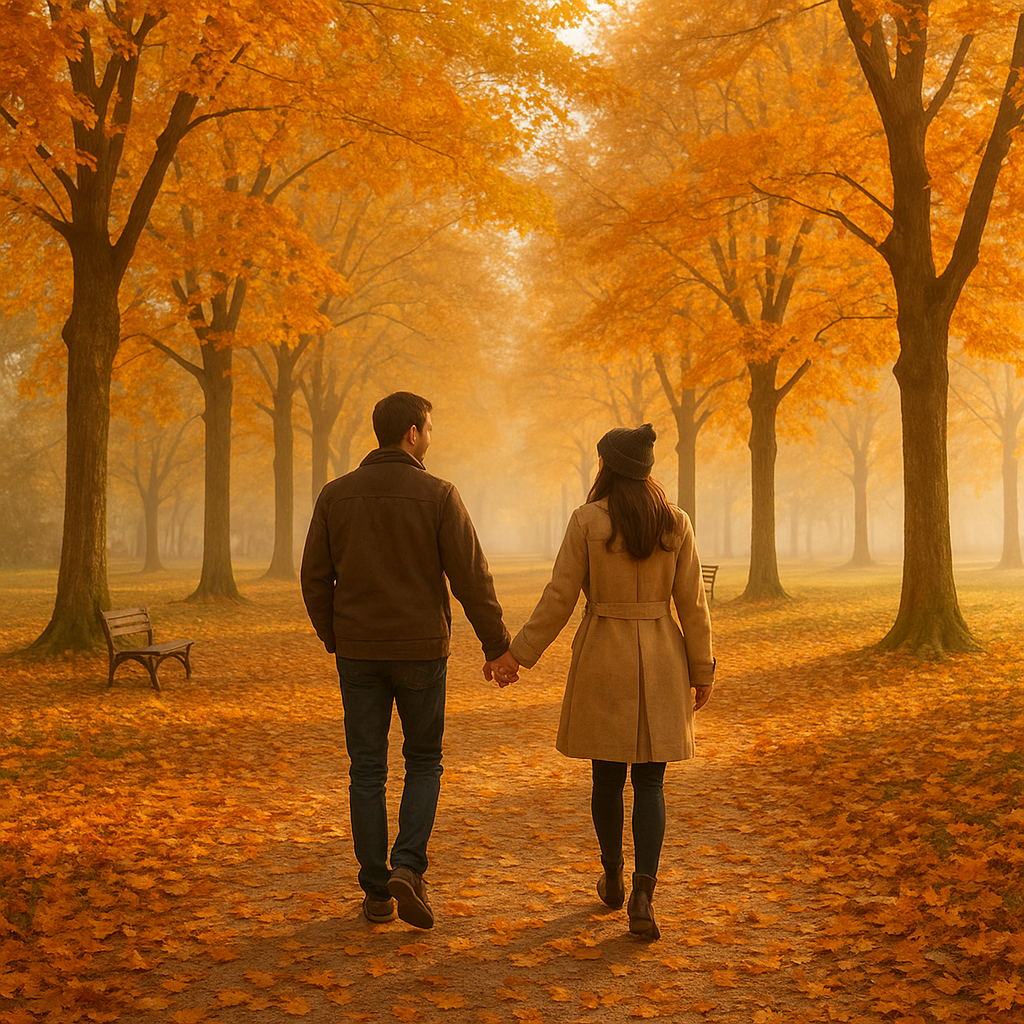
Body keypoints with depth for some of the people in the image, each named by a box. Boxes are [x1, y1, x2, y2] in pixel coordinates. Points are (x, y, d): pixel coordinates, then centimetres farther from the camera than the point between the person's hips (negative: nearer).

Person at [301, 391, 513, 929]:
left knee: (367, 771, 9)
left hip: (358, 651, 2)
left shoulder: (336, 495, 0)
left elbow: (315, 578, 3)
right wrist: (497, 645, 1)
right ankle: (408, 869, -3)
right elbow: (471, 578, -9)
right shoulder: (438, 496, -9)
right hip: (420, 650, -2)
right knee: (423, 763, 14)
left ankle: (378, 893, 13)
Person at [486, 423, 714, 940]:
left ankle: (613, 879, 31)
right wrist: (702, 672, 8)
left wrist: (517, 655, 0)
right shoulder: (676, 523, -2)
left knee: (608, 776, 15)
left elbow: (559, 598, -9)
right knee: (649, 781, 6)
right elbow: (692, 604, -1)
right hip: (660, 662, 1)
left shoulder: (587, 521, -9)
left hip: (603, 662, -1)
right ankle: (643, 896, -8)